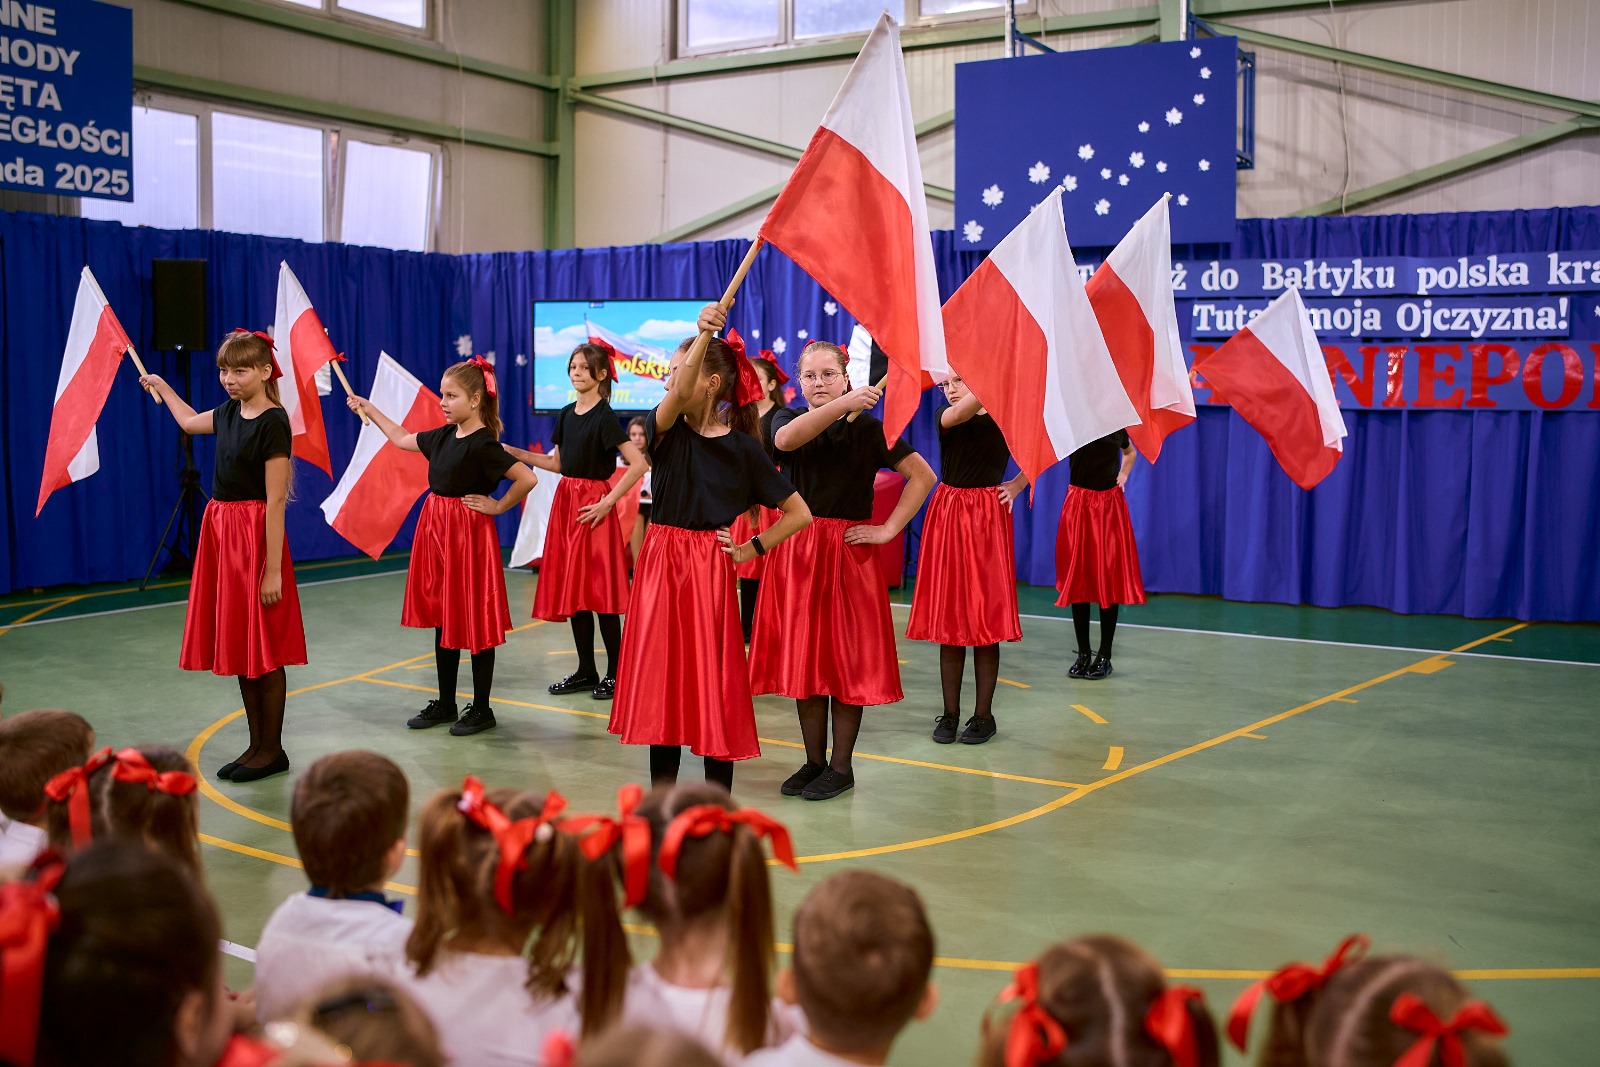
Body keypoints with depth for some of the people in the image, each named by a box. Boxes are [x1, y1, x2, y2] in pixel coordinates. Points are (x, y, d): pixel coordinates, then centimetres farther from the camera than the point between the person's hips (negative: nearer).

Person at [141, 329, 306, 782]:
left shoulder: (273, 423, -15)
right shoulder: (229, 413, 8)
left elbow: (275, 502, -19)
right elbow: (189, 421, 34)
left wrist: (274, 570, -21)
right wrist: (161, 387, 42)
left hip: (256, 536, -8)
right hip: (221, 531, 8)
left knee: (264, 649, 0)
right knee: (239, 646, 12)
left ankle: (272, 750, 11)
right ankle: (257, 745, 22)